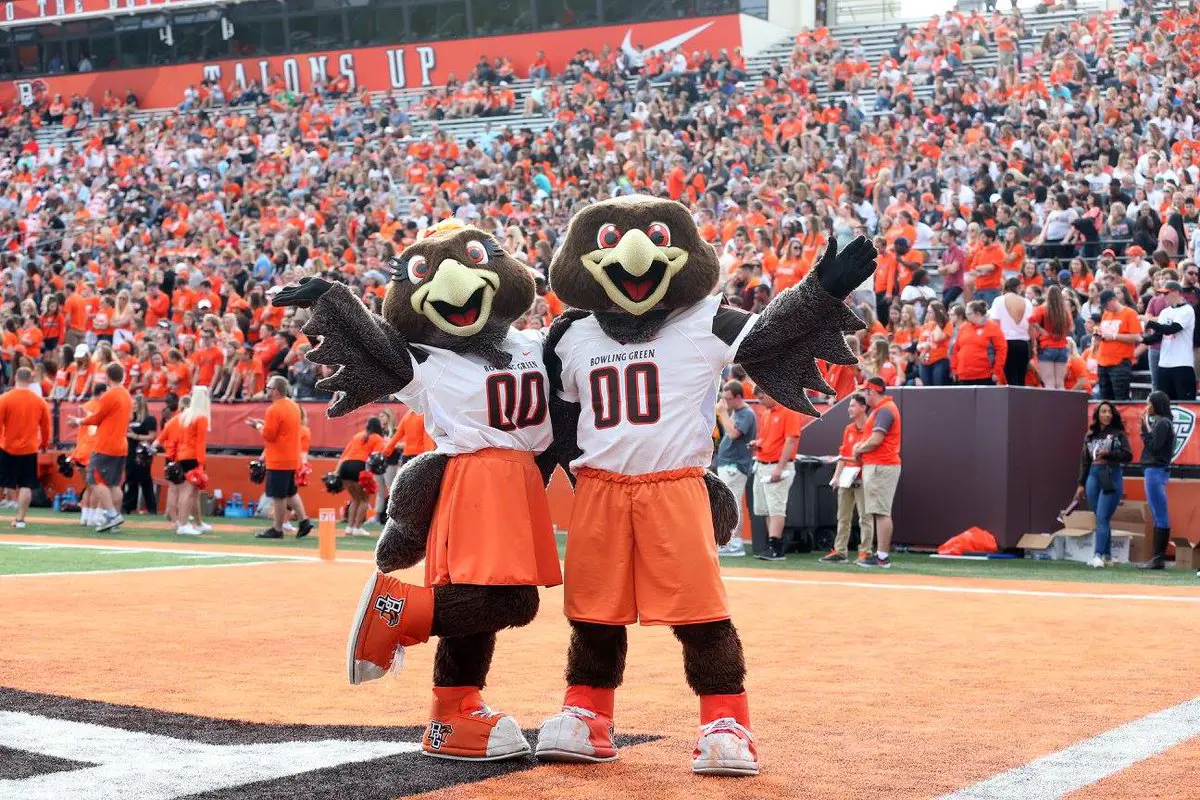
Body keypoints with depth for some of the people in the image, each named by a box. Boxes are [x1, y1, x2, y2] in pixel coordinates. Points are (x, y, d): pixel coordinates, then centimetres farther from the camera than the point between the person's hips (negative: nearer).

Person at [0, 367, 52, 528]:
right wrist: (44, 444, 22)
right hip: (30, 449, 1)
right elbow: (46, 426, 7)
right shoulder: (40, 401, -1)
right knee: (26, 486, 4)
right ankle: (20, 519, 1)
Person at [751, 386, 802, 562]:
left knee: (776, 508, -12)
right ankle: (776, 546, 13)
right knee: (765, 508, 9)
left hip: (778, 467, -9)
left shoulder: (789, 412, -10)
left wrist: (779, 468, -22)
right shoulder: (767, 414, 18)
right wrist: (757, 444, 6)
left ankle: (774, 548, -14)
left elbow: (791, 441, -17)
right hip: (761, 466, 9)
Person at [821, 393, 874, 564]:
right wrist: (836, 476, 10)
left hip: (863, 479, -8)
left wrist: (860, 455, -23)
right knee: (843, 517, 9)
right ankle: (840, 551, 13)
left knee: (865, 517, -4)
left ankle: (865, 552, -1)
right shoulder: (848, 430, 15)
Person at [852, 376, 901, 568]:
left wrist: (858, 450, -6)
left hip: (880, 466, -11)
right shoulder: (882, 408, 20)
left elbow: (876, 440, -22)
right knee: (879, 512, 12)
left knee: (881, 512, -12)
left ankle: (883, 556, -14)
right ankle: (881, 554, 15)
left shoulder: (884, 410, -13)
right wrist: (862, 445, 9)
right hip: (876, 465, 11)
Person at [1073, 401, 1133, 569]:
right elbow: (1084, 461, 17)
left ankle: (1098, 555, -17)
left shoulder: (1118, 434, 2)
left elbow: (1128, 456, -6)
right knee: (1100, 518, 7)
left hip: (1111, 477, -4)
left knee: (1102, 518, -12)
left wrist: (1108, 453, -17)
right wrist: (1081, 484, 14)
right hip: (1093, 476, 4)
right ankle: (1106, 553, 13)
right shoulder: (1090, 436, 14)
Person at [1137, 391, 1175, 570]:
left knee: (1160, 517, -9)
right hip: (1154, 471, 10)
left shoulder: (1163, 423, -11)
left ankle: (1159, 558, -10)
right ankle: (1157, 557, 12)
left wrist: (1146, 426, -10)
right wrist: (1145, 425, 10)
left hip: (1156, 471, -10)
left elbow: (1154, 446, -16)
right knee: (1158, 517, 10)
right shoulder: (1158, 422, 16)